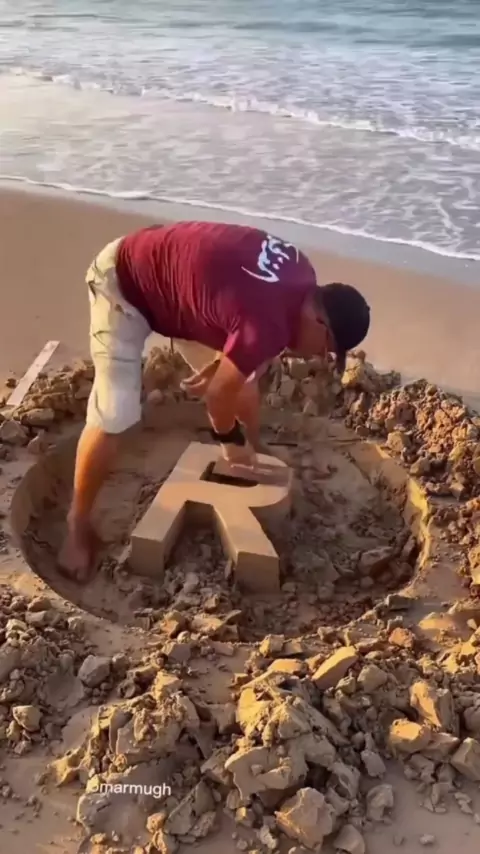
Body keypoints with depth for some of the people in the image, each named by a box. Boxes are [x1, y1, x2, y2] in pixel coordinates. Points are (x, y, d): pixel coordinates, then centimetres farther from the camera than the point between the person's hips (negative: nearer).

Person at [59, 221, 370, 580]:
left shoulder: (300, 276, -7)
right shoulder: (268, 323, -34)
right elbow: (220, 391, -20)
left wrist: (222, 362, 6)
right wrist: (230, 440, -3)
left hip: (170, 271, 9)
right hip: (123, 281, -9)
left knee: (245, 377, 10)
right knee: (114, 416, -15)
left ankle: (252, 469, 31)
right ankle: (78, 524, 4)